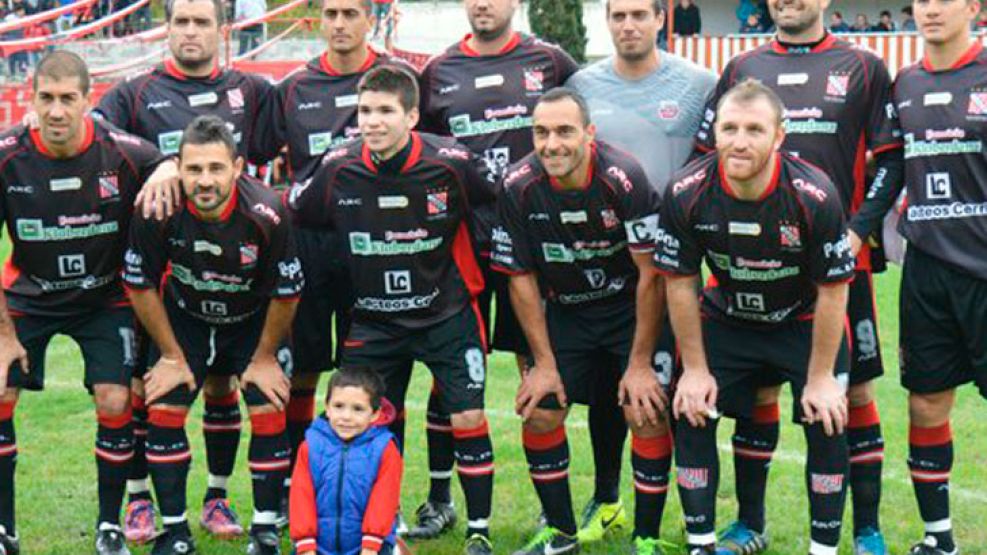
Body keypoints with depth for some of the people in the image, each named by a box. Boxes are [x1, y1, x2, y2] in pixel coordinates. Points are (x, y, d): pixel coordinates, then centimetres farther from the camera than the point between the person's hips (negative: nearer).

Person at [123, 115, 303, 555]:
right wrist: (172, 356, -6)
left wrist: (264, 358, -6)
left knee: (269, 413, -10)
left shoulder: (266, 214, -33)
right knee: (163, 411, -6)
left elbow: (286, 294, -16)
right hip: (183, 317, 1)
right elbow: (140, 286, -13)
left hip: (255, 320, -1)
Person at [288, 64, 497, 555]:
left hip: (447, 312, -2)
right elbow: (293, 216, 8)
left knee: (468, 418, -8)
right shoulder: (337, 169, -10)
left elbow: (501, 206, 1)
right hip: (373, 318, 3)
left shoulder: (450, 163, -16)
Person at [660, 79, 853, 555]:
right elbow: (680, 283, -10)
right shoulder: (685, 194, -23)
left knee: (827, 423, -12)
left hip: (805, 322, -2)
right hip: (726, 319, 2)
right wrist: (695, 368, -7)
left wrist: (820, 377, -14)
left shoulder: (815, 196, -29)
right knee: (691, 415, -6)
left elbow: (832, 291, -18)